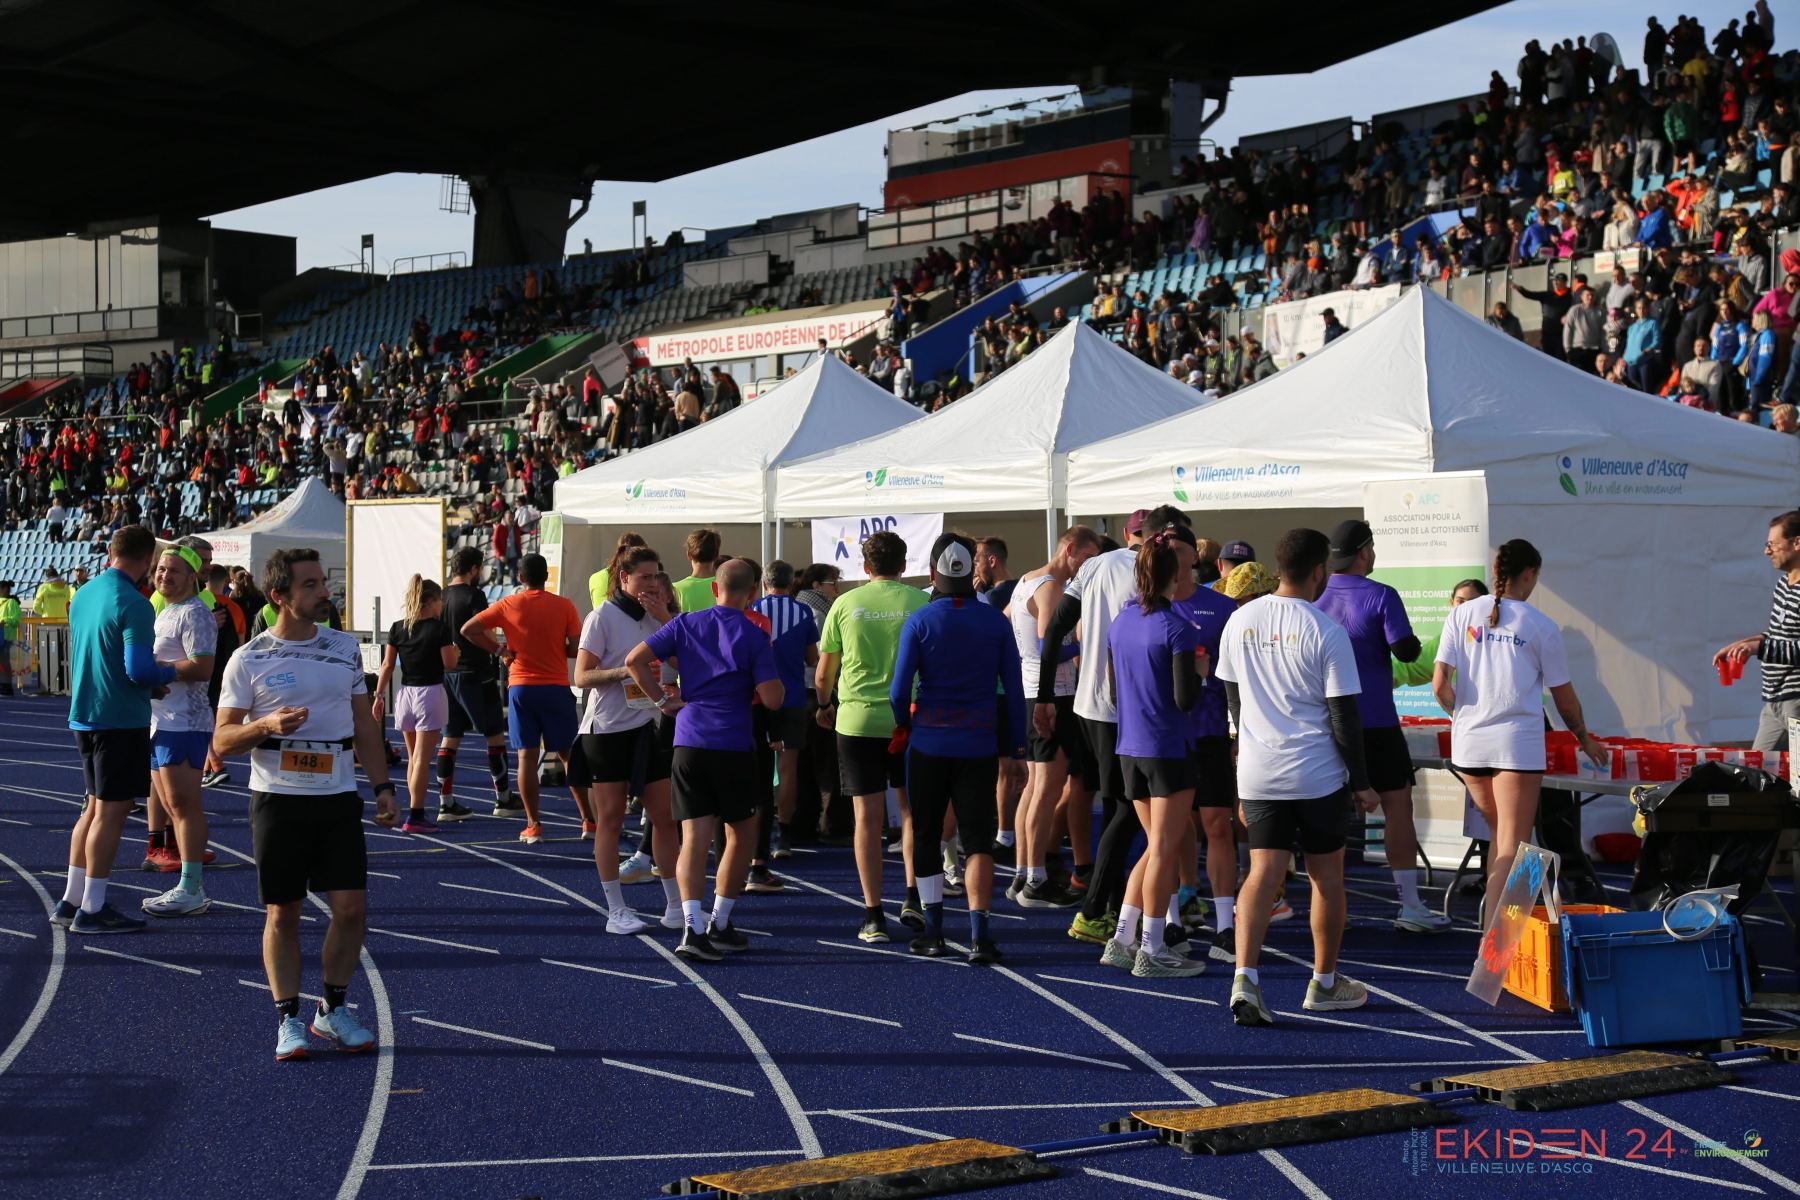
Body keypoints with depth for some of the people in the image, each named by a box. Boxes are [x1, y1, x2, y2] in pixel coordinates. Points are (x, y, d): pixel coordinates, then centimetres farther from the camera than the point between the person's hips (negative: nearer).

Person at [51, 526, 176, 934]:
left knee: (96, 806, 17)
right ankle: (91, 911, 2)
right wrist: (172, 674, -4)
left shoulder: (82, 595, 9)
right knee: (112, 811, -1)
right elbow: (138, 669, -24)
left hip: (83, 714, 8)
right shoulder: (133, 604, -18)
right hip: (122, 718, -8)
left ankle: (71, 901, 20)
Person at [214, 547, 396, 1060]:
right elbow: (222, 739, -3)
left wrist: (382, 786, 8)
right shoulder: (249, 660, -4)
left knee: (351, 906, -1)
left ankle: (333, 1010, 16)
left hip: (338, 797, 3)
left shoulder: (345, 648, 8)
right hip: (277, 799, -3)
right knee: (282, 914, 1)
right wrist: (267, 725, -22)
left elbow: (364, 724, 15)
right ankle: (288, 1019, 12)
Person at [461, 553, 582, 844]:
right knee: (569, 754, 11)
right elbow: (577, 649, -5)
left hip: (521, 687, 0)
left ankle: (533, 826, -1)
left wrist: (500, 650, 4)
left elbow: (468, 629, -1)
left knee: (527, 756, 2)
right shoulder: (564, 606, -2)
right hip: (556, 687, 0)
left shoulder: (509, 605, 0)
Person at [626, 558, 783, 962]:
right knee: (740, 836, 15)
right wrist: (767, 662, 9)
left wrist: (662, 700, 6)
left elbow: (634, 660, -2)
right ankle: (719, 925, 19)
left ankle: (694, 928, -15)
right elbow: (772, 699, -9)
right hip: (734, 747, -2)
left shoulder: (686, 624, 5)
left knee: (694, 838, 0)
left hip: (689, 743, 2)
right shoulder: (754, 636, -4)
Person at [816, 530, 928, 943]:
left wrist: (825, 706, 26)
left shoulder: (845, 604, 2)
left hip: (857, 719, 0)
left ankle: (873, 914, 2)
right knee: (912, 810, 16)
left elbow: (823, 676, 7)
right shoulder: (921, 603, -2)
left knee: (868, 816, 3)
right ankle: (913, 896, 6)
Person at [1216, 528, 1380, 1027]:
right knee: (1327, 875, 12)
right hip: (1317, 774, -4)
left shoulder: (1240, 621, 4)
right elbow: (1343, 714, -9)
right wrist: (1361, 783, -1)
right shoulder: (1326, 631, -11)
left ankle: (1245, 976, -18)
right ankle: (1324, 982, 23)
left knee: (1264, 872, 0)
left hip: (1256, 773, 4)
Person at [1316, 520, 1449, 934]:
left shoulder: (1314, 598, 4)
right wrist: (1414, 642, 7)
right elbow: (1405, 650, -14)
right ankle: (1409, 906, 0)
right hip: (1374, 720, -5)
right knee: (1397, 805, 1)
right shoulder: (1381, 596, -9)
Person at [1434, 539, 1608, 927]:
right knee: (1512, 847, -2)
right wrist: (1584, 739, 23)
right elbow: (1564, 697, 6)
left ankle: (1491, 907, 18)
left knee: (1499, 832, 23)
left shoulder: (1462, 614, 3)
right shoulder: (1541, 626, -3)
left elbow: (1440, 686, -2)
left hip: (1469, 744, 4)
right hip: (1517, 744, -4)